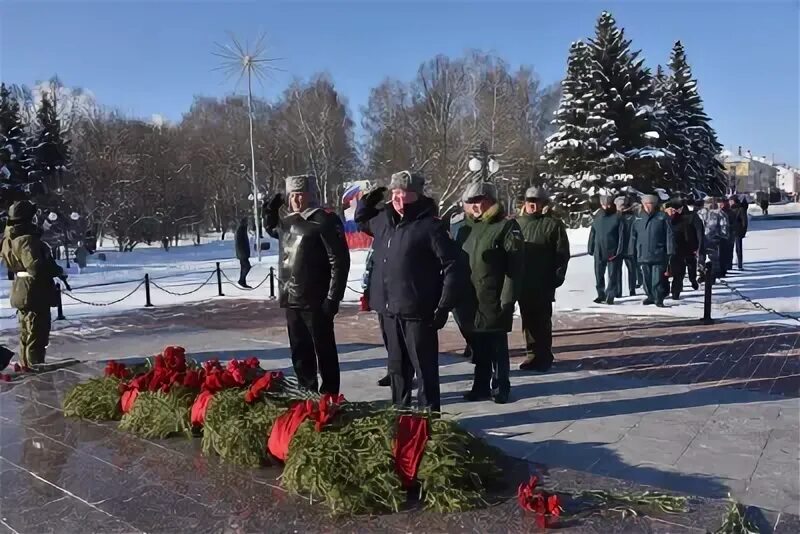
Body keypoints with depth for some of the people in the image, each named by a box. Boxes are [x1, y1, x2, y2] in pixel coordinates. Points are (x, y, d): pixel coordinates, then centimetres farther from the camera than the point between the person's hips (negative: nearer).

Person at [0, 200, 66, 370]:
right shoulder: (27, 239, -22)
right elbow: (36, 266, -32)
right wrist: (58, 271, -16)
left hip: (21, 291, 10)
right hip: (35, 292, -10)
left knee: (27, 331, 21)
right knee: (37, 332, 0)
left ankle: (26, 365, 33)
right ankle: (35, 367, 6)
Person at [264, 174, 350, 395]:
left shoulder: (325, 221, -13)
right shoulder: (287, 220, 9)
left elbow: (340, 261, -16)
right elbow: (271, 229, 33)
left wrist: (333, 298, -18)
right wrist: (271, 209, 11)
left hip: (315, 301, -7)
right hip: (291, 300, 7)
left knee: (324, 351, 4)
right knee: (300, 352, 16)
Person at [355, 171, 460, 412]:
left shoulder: (430, 226, -11)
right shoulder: (383, 220, 9)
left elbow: (452, 265, -13)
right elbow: (361, 221, 32)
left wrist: (444, 305, -15)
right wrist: (367, 201, 12)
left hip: (417, 311, -7)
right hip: (388, 309, 7)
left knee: (424, 367, 3)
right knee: (397, 365, 19)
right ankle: (399, 409, 34)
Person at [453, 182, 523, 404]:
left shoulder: (507, 226, -7)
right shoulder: (465, 228, 13)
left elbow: (514, 266, -12)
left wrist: (508, 298, -16)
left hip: (493, 302, -6)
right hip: (469, 301, 6)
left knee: (497, 347, 6)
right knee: (478, 348, 14)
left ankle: (500, 386, 20)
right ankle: (481, 385, 26)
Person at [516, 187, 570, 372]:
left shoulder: (553, 224, -5)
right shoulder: (518, 223, 11)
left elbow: (562, 253, -7)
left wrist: (556, 277, -12)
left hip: (543, 283, -5)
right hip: (522, 282, 5)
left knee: (542, 320, 0)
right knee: (527, 319, 11)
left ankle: (544, 355, 10)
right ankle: (532, 353, 21)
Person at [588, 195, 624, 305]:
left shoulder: (617, 217, -7)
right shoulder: (597, 217, 6)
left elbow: (621, 235, -9)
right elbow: (592, 233, 9)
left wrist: (619, 250, -14)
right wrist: (590, 249, 7)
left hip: (613, 251, -4)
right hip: (599, 251, 4)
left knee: (612, 275, 4)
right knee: (599, 274, 11)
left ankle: (610, 296, 12)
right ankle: (601, 294, 24)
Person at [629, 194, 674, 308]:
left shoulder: (662, 217, -2)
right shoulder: (638, 219, 9)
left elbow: (669, 235, -4)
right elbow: (633, 236, 12)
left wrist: (670, 251, -8)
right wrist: (632, 251, 9)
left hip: (658, 254, -4)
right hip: (643, 254, 4)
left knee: (657, 279, -4)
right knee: (646, 278, 11)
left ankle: (659, 299, 5)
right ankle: (651, 296, 25)